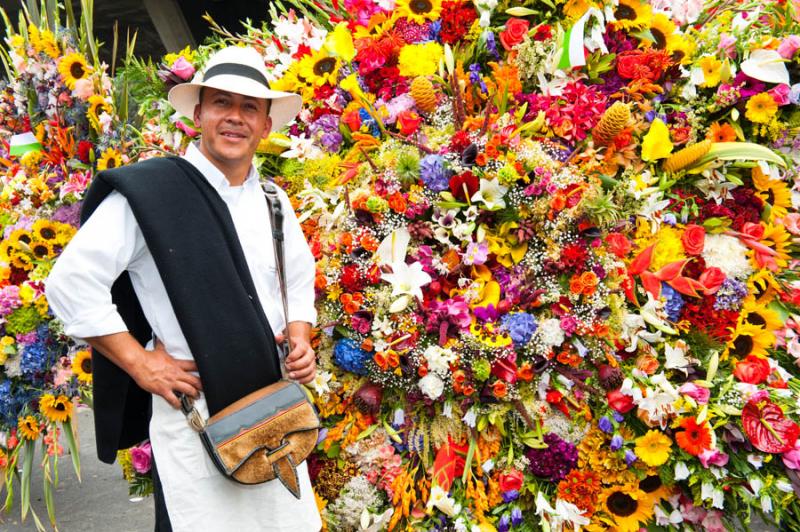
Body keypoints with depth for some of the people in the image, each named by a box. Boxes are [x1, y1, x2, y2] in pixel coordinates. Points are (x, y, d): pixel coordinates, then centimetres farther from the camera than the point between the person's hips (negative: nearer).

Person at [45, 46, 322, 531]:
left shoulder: (274, 203, 8)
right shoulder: (147, 192, -11)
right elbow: (71, 283, -11)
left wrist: (300, 339, 4)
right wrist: (141, 365, -12)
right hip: (192, 411, -6)